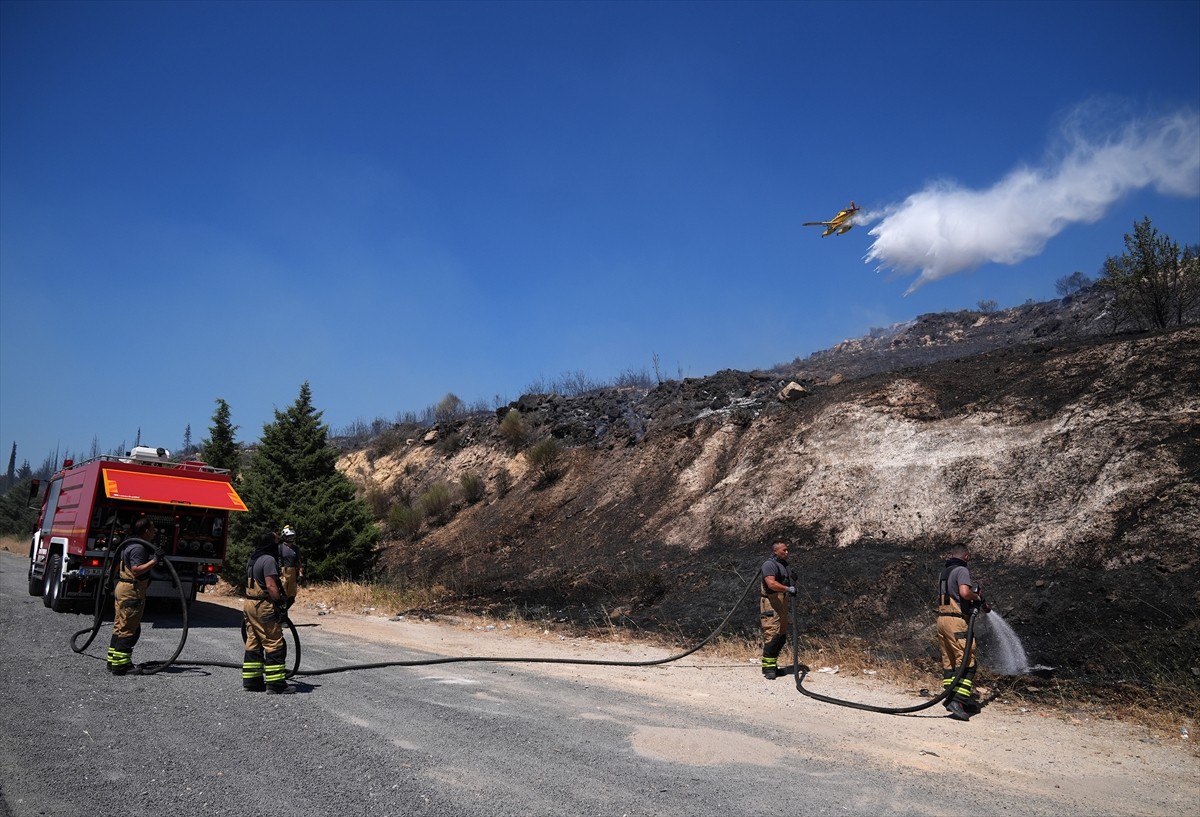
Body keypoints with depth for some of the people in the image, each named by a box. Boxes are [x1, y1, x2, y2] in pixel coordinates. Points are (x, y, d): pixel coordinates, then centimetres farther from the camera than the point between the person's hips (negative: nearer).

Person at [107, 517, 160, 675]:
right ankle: (120, 664, -3)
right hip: (132, 591, -11)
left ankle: (113, 661, 21)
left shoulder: (130, 544, 16)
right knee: (129, 629, -6)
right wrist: (154, 561, -27)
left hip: (122, 588, 11)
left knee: (120, 627, 15)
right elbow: (136, 570, -26)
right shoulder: (138, 548, -18)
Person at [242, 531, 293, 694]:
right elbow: (271, 585, -21)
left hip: (249, 604, 10)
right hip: (264, 606, -10)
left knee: (253, 645, 14)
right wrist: (281, 601, -12)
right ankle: (276, 684, -5)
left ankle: (251, 681, 18)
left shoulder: (253, 559, 17)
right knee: (274, 645, -6)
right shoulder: (269, 560, -15)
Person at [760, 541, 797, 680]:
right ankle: (768, 668, -9)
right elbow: (771, 583, -24)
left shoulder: (784, 565, 21)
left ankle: (772, 664, 20)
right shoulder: (769, 564, -10)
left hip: (784, 603, 10)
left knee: (782, 637, 11)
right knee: (772, 635, -13)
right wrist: (788, 589, -27)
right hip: (771, 603, -10)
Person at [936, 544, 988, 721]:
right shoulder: (962, 570, -8)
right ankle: (958, 701, -18)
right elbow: (964, 592, -24)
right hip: (956, 620, -9)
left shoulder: (943, 573, 19)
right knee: (966, 662, -9)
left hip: (941, 618, 9)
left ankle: (951, 697, 17)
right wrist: (977, 597, -4)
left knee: (949, 662, 13)